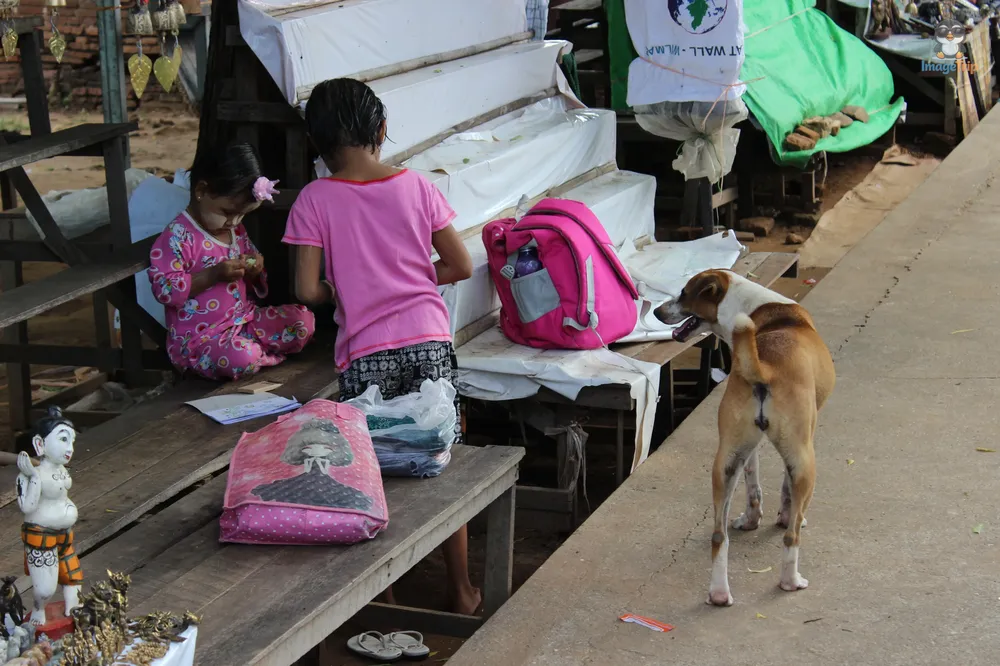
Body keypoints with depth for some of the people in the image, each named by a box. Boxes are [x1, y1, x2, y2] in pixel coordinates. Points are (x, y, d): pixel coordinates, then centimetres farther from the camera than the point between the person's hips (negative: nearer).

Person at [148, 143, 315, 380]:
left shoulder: (236, 230, 10)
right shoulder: (178, 236, -16)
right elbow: (164, 289, -20)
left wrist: (254, 270, -2)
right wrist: (214, 274, -25)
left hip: (244, 317, 7)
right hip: (200, 335, -7)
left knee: (304, 319, -3)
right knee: (241, 358, -34)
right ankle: (264, 356, -1)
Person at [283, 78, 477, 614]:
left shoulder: (314, 200, -5)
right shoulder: (415, 187, 1)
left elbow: (307, 290, -9)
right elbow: (461, 267, 4)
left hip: (365, 353, -2)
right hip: (428, 340, 2)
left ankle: (383, 595, 20)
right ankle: (461, 590, 25)